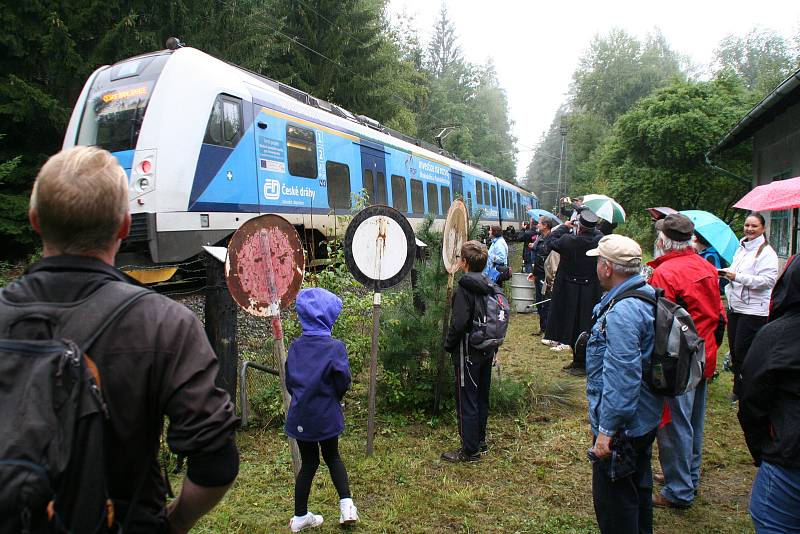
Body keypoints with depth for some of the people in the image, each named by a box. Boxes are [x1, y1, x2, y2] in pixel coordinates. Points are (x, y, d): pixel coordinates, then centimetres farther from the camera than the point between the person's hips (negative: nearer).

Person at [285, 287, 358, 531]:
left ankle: (300, 517, 26)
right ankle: (346, 505, 10)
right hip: (327, 415, -2)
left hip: (300, 415, 3)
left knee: (309, 462, 17)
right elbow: (343, 383, -11)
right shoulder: (335, 347, -16)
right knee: (332, 457, 21)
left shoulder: (295, 346, -4)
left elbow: (290, 382, 3)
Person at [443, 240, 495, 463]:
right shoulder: (490, 286, 5)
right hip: (487, 351, 8)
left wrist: (448, 345, -10)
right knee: (482, 398, 19)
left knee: (466, 401, 2)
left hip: (468, 352, -8)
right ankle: (480, 442, 33)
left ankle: (470, 451, 10)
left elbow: (459, 323, -25)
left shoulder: (464, 289, -20)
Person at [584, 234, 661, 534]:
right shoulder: (648, 295, 4)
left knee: (613, 500, 6)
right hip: (645, 419, 10)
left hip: (622, 427, -10)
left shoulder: (622, 312, -28)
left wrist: (607, 430, -24)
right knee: (638, 488, 27)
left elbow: (622, 379, -30)